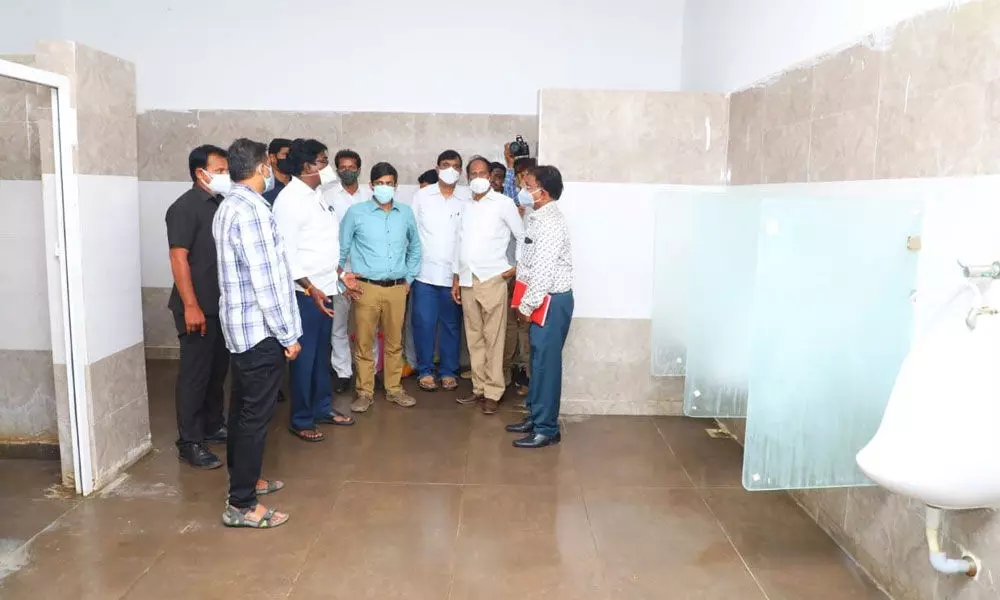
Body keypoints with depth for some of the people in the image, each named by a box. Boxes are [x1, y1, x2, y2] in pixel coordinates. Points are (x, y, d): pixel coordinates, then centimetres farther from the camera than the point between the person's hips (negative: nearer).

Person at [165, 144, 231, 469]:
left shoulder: (220, 204, 11)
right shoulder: (185, 207, -13)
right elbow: (178, 258, -18)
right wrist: (190, 306, -23)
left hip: (222, 304, 8)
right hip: (198, 307, -8)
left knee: (218, 369, 16)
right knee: (194, 373, -2)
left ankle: (213, 426, 30)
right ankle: (190, 443, 7)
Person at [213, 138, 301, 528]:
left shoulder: (229, 206, 12)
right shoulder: (250, 210, -21)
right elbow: (264, 281, -23)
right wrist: (288, 335, -18)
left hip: (240, 326, 10)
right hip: (260, 329, -10)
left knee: (243, 408, 19)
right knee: (256, 415, -3)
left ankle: (243, 479, 34)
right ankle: (241, 504, 6)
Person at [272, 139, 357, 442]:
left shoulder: (317, 195, 11)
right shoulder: (290, 199, -16)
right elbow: (286, 253, -20)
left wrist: (340, 274, 19)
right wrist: (311, 289, -25)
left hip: (325, 288, 8)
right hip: (306, 292, -8)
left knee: (322, 353, 17)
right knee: (304, 356, 2)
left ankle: (322, 407, 30)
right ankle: (301, 419, 14)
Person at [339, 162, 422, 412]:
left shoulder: (405, 212, 7)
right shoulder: (356, 212, -2)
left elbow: (415, 247, 20)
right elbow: (341, 250, 3)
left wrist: (409, 278, 14)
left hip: (397, 288, 3)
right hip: (366, 287, -2)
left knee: (394, 342, 11)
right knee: (363, 342, 3)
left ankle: (394, 389, 24)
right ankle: (365, 392, 15)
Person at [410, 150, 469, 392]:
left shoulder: (468, 199, -1)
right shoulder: (422, 195, 2)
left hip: (455, 273, 0)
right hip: (425, 271, 0)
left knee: (451, 325, 9)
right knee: (424, 324, 3)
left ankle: (449, 371, 21)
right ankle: (425, 371, 17)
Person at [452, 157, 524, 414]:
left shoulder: (503, 203, -2)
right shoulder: (467, 207, 16)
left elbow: (523, 237, 0)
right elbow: (461, 244, 18)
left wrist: (516, 267, -7)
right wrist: (456, 279, 15)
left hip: (492, 279, -6)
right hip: (467, 280, 6)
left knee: (493, 338, -3)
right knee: (474, 338, 10)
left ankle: (493, 392, 4)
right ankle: (479, 388, 18)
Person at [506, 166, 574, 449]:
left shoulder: (551, 223, -19)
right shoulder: (539, 218, 13)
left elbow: (544, 271, -23)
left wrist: (528, 306, -17)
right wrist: (525, 302, 16)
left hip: (551, 300, -10)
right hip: (541, 299, 10)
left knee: (546, 362, -4)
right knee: (538, 359, 16)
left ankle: (547, 428, 4)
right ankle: (535, 416, 28)